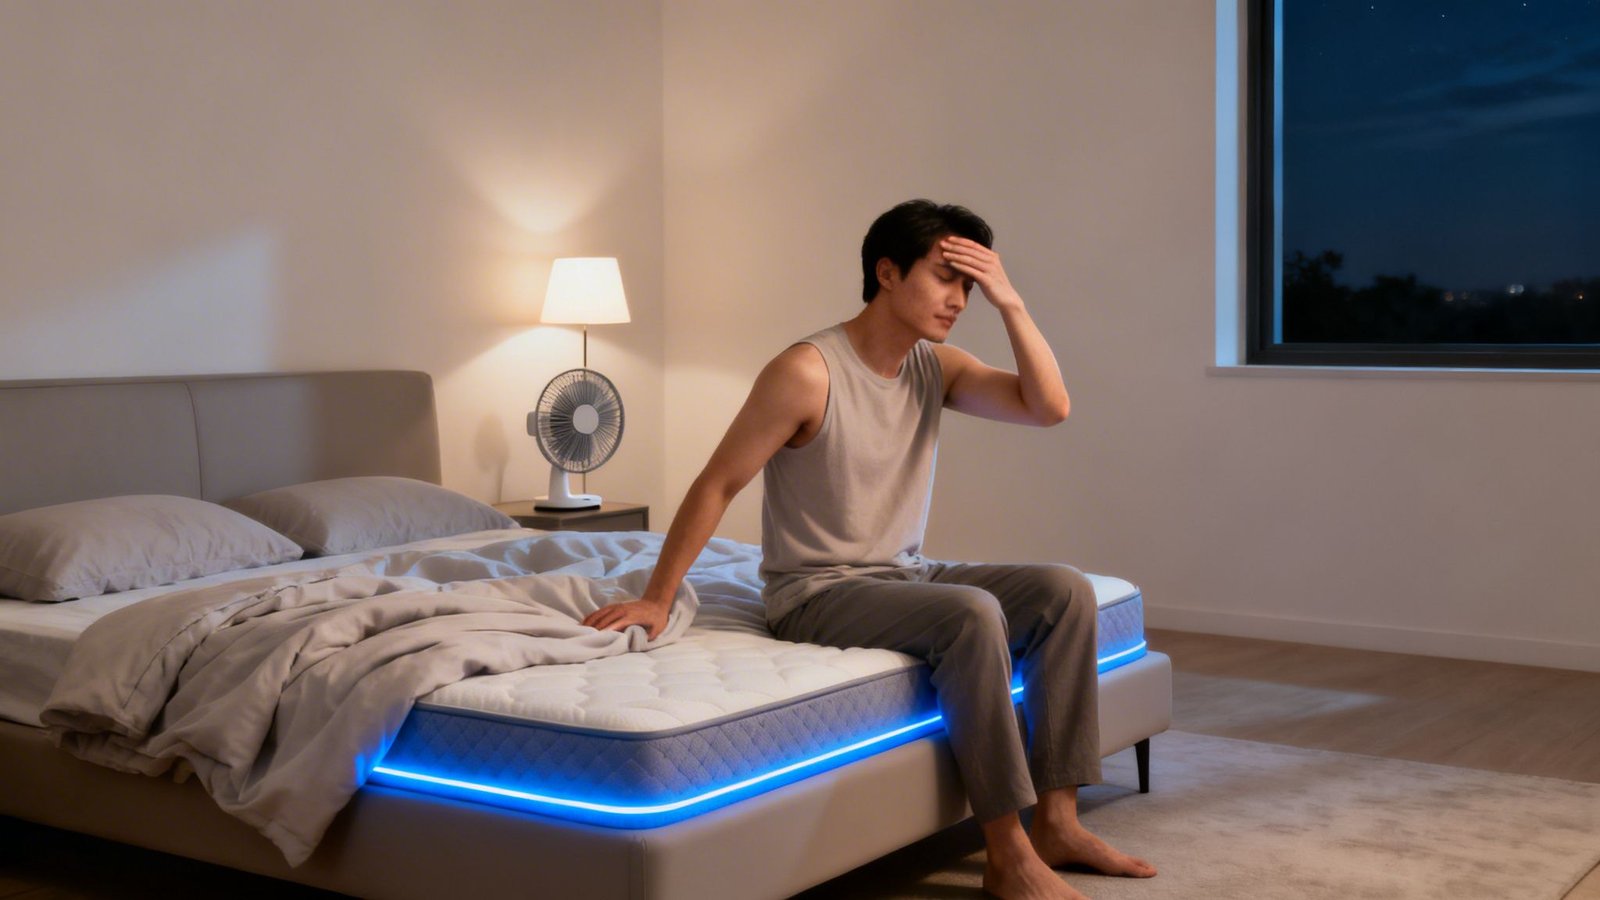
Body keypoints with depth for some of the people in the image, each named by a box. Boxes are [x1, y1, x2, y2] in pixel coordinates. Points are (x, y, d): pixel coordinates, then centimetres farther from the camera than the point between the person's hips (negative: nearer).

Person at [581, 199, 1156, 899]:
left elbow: (1049, 407, -7)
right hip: (815, 594, -8)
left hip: (902, 575, 8)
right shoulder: (809, 371, -17)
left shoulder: (937, 368, 4)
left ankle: (1056, 821, -6)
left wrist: (1008, 301, -13)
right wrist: (655, 601, -14)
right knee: (972, 613, -32)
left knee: (1067, 591, -8)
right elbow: (716, 486, -14)